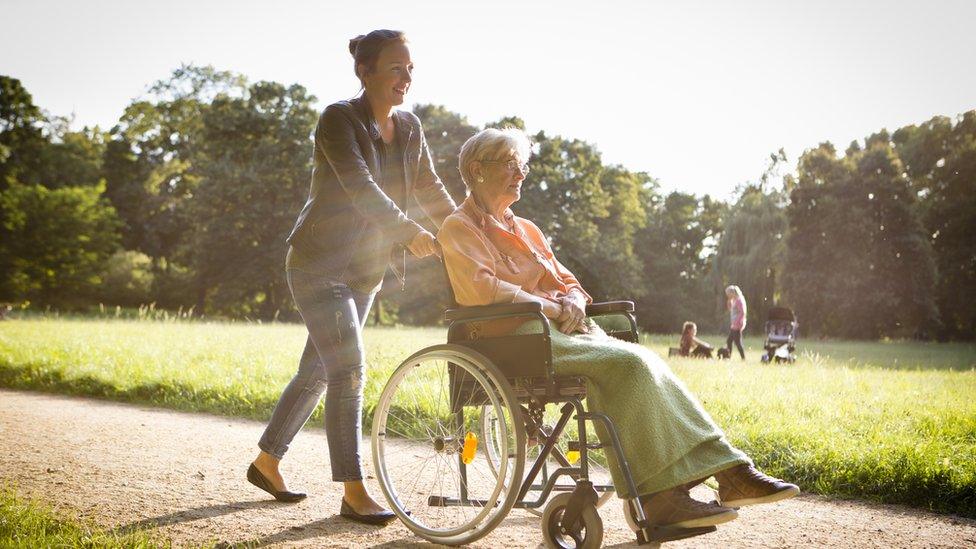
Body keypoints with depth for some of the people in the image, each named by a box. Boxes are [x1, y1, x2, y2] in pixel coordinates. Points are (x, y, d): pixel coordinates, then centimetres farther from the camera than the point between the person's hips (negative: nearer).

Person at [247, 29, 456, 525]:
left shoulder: (408, 128, 6)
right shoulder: (339, 120, -15)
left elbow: (431, 190, 10)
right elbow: (359, 187, -29)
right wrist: (410, 233, -39)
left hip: (364, 270, 7)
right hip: (318, 264, -7)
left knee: (316, 372, 14)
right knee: (349, 371, -14)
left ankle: (266, 462, 29)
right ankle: (353, 493, -8)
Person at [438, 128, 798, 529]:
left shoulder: (526, 229, 27)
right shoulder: (459, 228, 3)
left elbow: (567, 281, 23)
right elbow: (485, 290, -14)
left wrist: (573, 302, -1)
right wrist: (552, 308, -13)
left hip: (563, 330, 7)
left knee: (645, 366, -18)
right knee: (631, 365, -27)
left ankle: (729, 471, -24)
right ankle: (657, 494, -28)